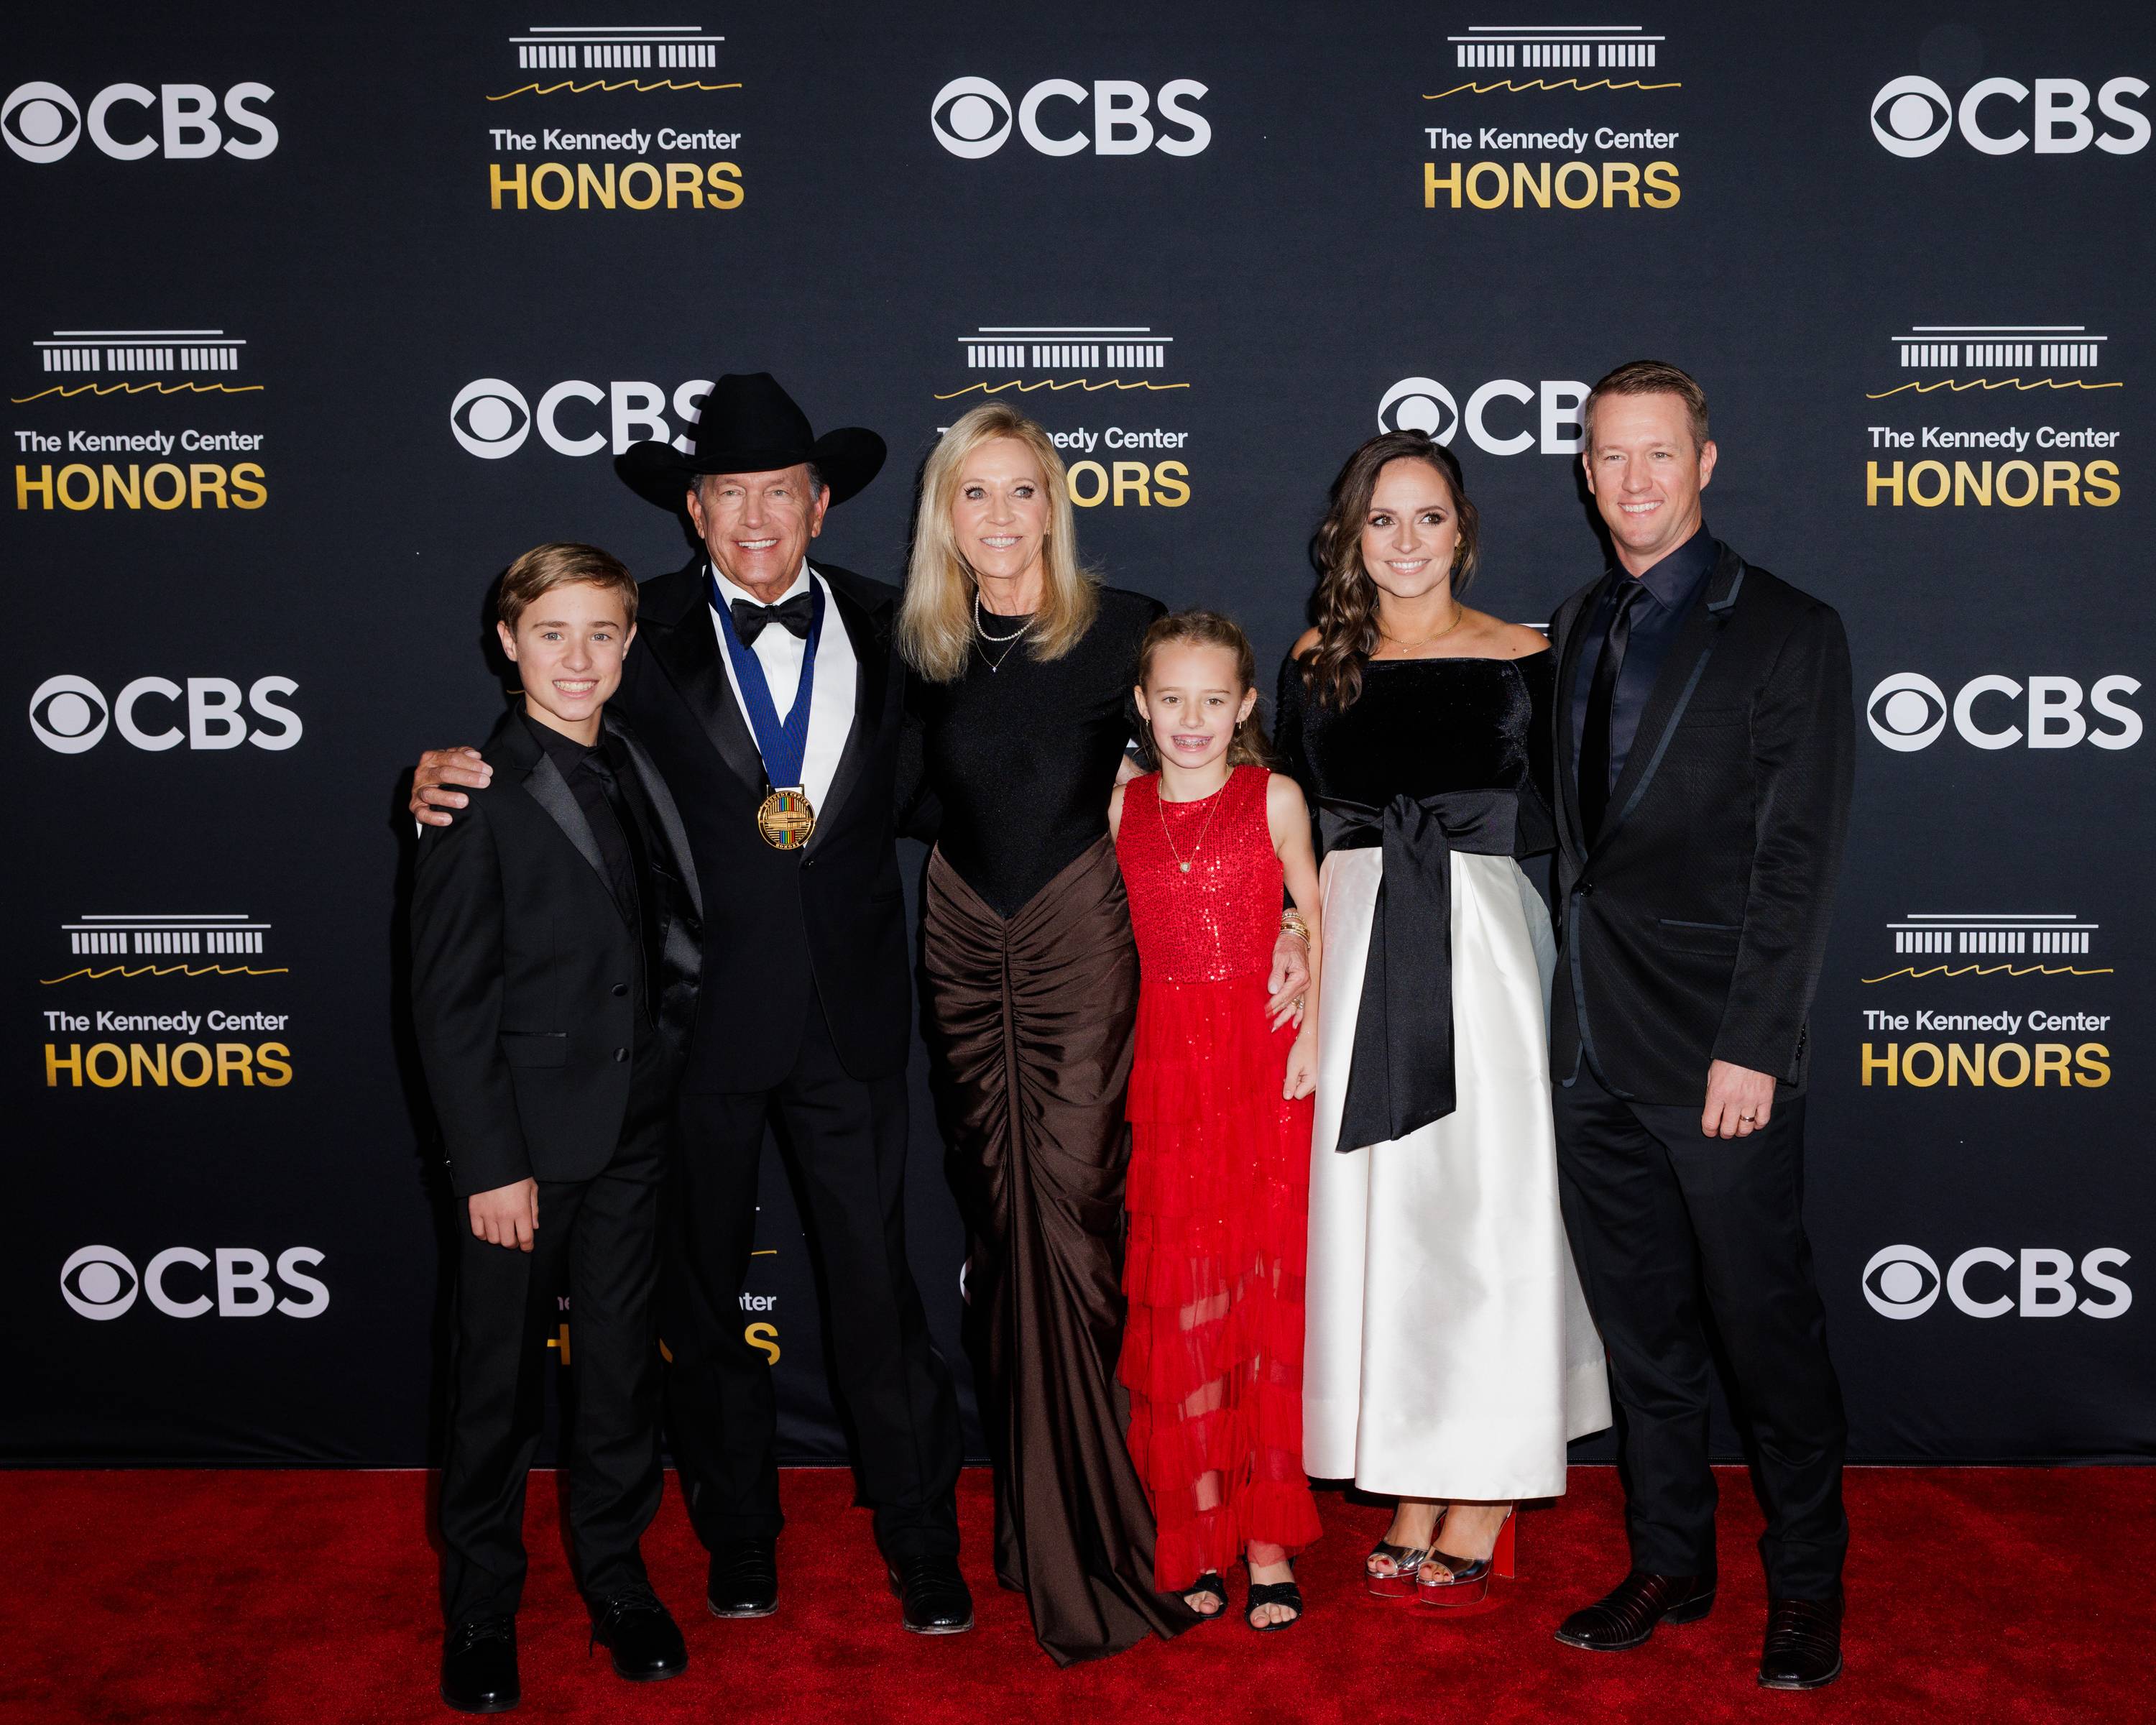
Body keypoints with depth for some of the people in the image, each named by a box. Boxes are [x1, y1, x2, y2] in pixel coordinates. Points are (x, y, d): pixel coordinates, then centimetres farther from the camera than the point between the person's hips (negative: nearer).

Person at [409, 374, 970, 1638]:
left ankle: (925, 1549, 23)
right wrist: (447, 775, -18)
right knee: (705, 1286, 14)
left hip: (850, 1013, 1)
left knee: (879, 1284, 6)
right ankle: (740, 1541, 34)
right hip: (697, 1012, 0)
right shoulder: (647, 636, -1)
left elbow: (919, 791, 10)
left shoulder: (885, 627, 5)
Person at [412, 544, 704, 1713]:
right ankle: (481, 1605, 26)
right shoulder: (480, 795, -11)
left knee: (623, 1360, 15)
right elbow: (448, 1001, -12)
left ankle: (615, 1572, 33)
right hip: (525, 1135, -5)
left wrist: (666, 1066, 4)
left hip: (632, 1130, 5)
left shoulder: (639, 772, 7)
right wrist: (489, 1162, -15)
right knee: (499, 1371, 8)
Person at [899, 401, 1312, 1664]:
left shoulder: (1125, 626, -4)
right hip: (963, 944, 4)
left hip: (1082, 941, -4)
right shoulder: (927, 649, 5)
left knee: (1068, 1214, -8)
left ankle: (1081, 1546, 3)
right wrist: (1082, 784, 2)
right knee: (1001, 1217, 7)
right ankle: (1035, 1507, 20)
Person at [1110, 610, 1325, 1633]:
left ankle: (1267, 1538, 10)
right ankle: (1198, 1535, 13)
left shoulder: (1274, 798, 2)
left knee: (1266, 1288, 1)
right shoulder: (1122, 808, 8)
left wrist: (1314, 1025, -7)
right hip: (1163, 1063, 2)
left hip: (1263, 1060, -2)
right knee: (1177, 1297, 3)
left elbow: (1318, 922, 6)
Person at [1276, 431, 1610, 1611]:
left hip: (1481, 946, -2)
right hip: (1355, 947, 3)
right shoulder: (1315, 662, 9)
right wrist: (1307, 904, -3)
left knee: (1482, 1205, -2)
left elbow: (1552, 819, 2)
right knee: (1372, 1207, 4)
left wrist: (1448, 811, -12)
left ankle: (1479, 1513, 10)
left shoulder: (1521, 659, 2)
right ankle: (1412, 1499, 17)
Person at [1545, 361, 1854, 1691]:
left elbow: (1800, 859, -9)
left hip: (1718, 1049, -5)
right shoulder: (1573, 631, 13)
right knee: (1642, 1328, 14)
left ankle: (1808, 1584, 23)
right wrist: (1576, 1000, 6)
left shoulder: (1790, 631, -4)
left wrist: (1755, 1046, -15)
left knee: (1767, 1324, 4)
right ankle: (1672, 1566, 30)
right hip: (1596, 1051, 6)